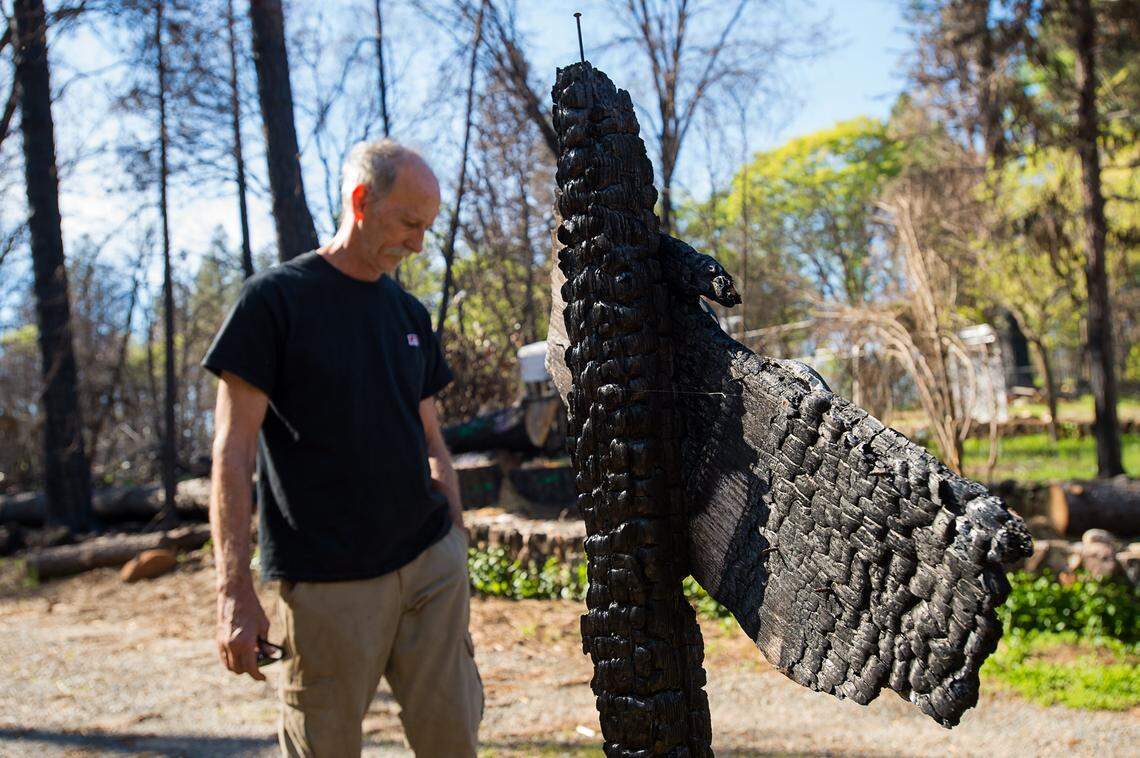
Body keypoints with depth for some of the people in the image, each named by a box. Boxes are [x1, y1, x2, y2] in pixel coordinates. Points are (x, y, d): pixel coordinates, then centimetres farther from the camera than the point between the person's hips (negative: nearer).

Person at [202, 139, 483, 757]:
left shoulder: (410, 314, 13)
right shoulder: (275, 299, -4)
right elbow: (233, 451, -8)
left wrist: (458, 547, 14)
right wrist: (235, 592, -14)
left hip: (431, 566, 5)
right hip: (327, 583, -5)